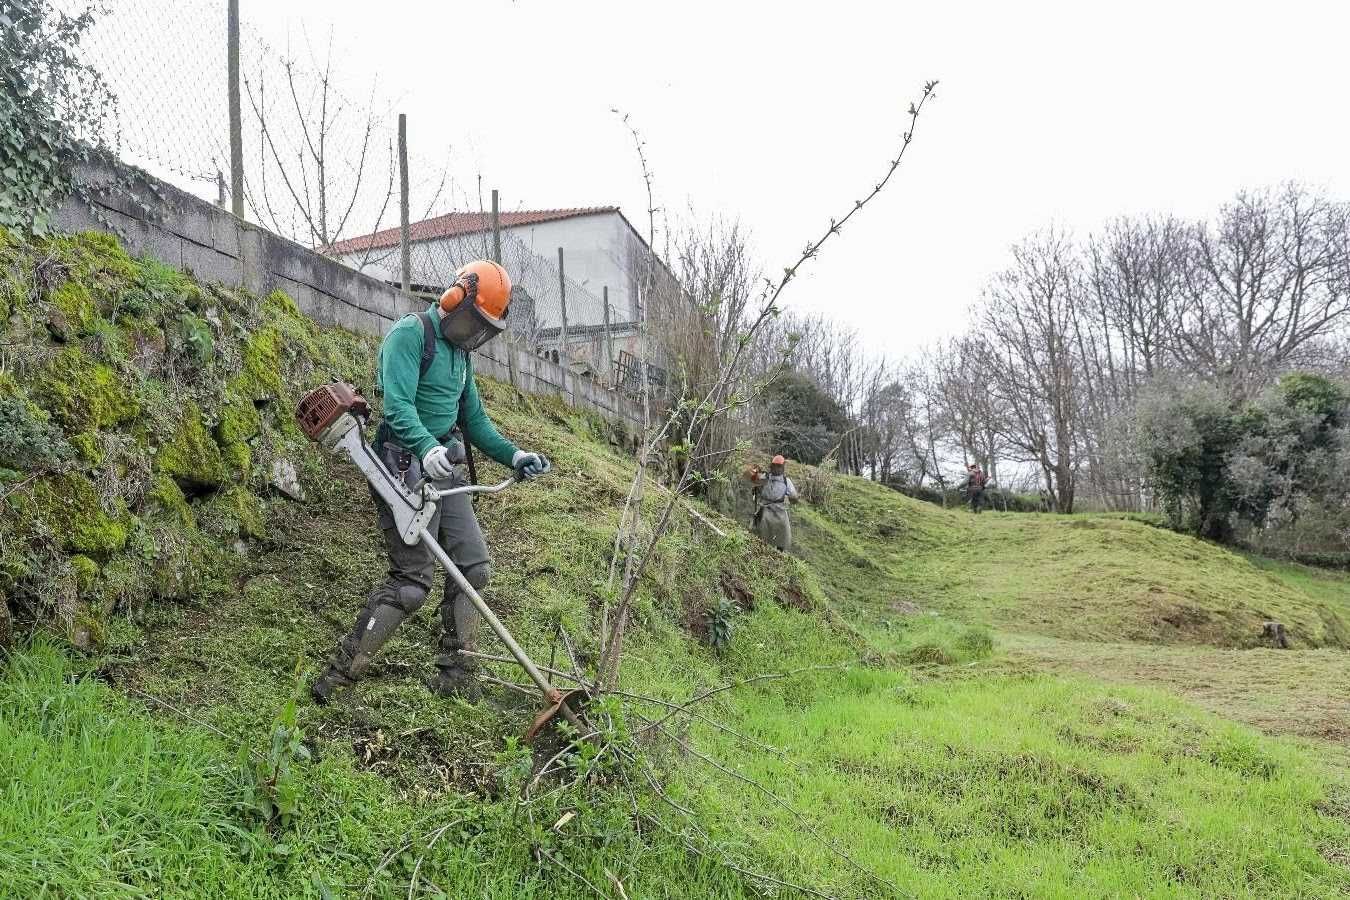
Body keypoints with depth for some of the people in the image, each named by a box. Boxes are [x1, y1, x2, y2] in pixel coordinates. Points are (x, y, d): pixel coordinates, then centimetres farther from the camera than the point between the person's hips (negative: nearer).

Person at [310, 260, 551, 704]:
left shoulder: (459, 352, 17)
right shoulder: (410, 334, -11)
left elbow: (475, 420, 21)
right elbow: (397, 406, -24)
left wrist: (514, 456, 8)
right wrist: (427, 449, -41)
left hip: (445, 469, 9)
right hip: (407, 468, -9)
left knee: (474, 567, 5)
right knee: (411, 581, -10)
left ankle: (455, 677, 15)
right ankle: (339, 674, 1)